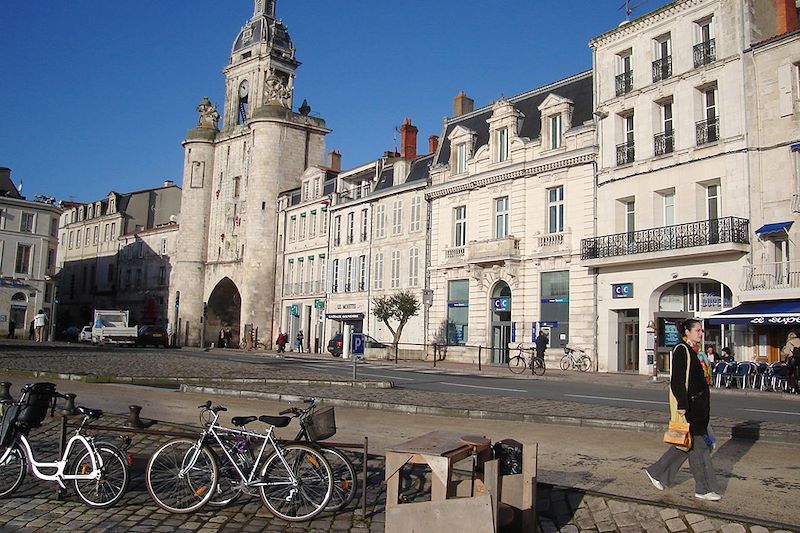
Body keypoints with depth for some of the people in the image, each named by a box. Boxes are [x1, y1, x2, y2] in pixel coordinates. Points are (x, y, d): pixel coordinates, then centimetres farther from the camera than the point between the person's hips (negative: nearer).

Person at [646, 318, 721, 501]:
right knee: (697, 445, -2)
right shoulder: (681, 350, -14)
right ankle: (704, 489, 8)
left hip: (698, 405, 10)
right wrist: (682, 405, -24)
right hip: (688, 406, -10)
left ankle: (657, 472, 23)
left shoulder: (694, 350, 15)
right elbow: (677, 381, -20)